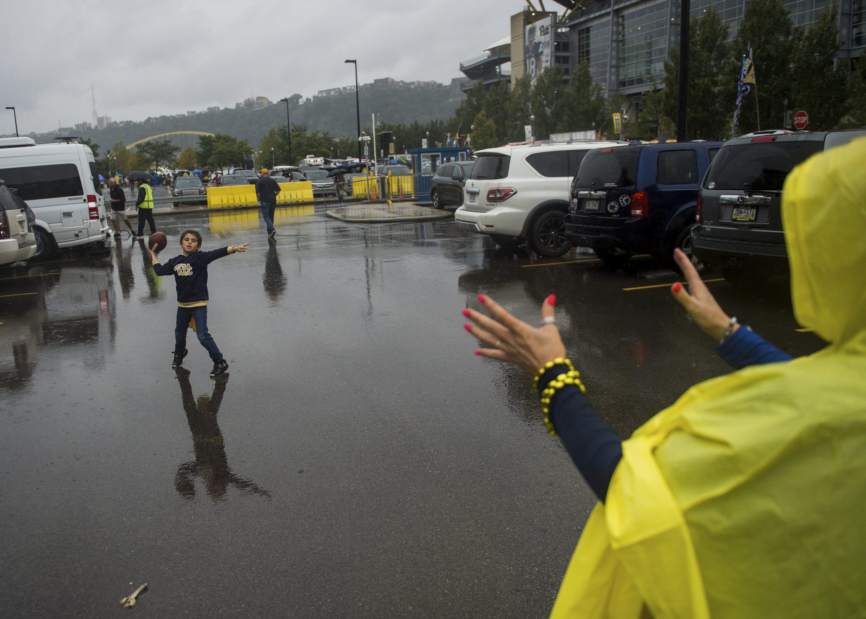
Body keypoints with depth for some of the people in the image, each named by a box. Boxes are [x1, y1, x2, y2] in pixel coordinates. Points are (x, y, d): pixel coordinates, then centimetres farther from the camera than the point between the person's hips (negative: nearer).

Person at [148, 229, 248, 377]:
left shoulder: (200, 257, -12)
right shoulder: (175, 262, 3)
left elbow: (217, 253, -25)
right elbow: (160, 270, 10)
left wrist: (234, 248, -39)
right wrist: (153, 255, 15)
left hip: (199, 304, -6)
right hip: (182, 304, 6)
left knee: (203, 335, -11)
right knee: (179, 333, 25)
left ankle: (220, 362, 2)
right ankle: (179, 354, 54)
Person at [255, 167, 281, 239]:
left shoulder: (259, 181, -4)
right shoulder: (272, 180, 9)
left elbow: (257, 192, -11)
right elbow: (278, 190, 6)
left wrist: (259, 199, 4)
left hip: (264, 201, -5)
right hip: (273, 201, 5)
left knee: (266, 217, -6)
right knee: (271, 216, 13)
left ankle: (272, 229, -26)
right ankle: (270, 233, 17)